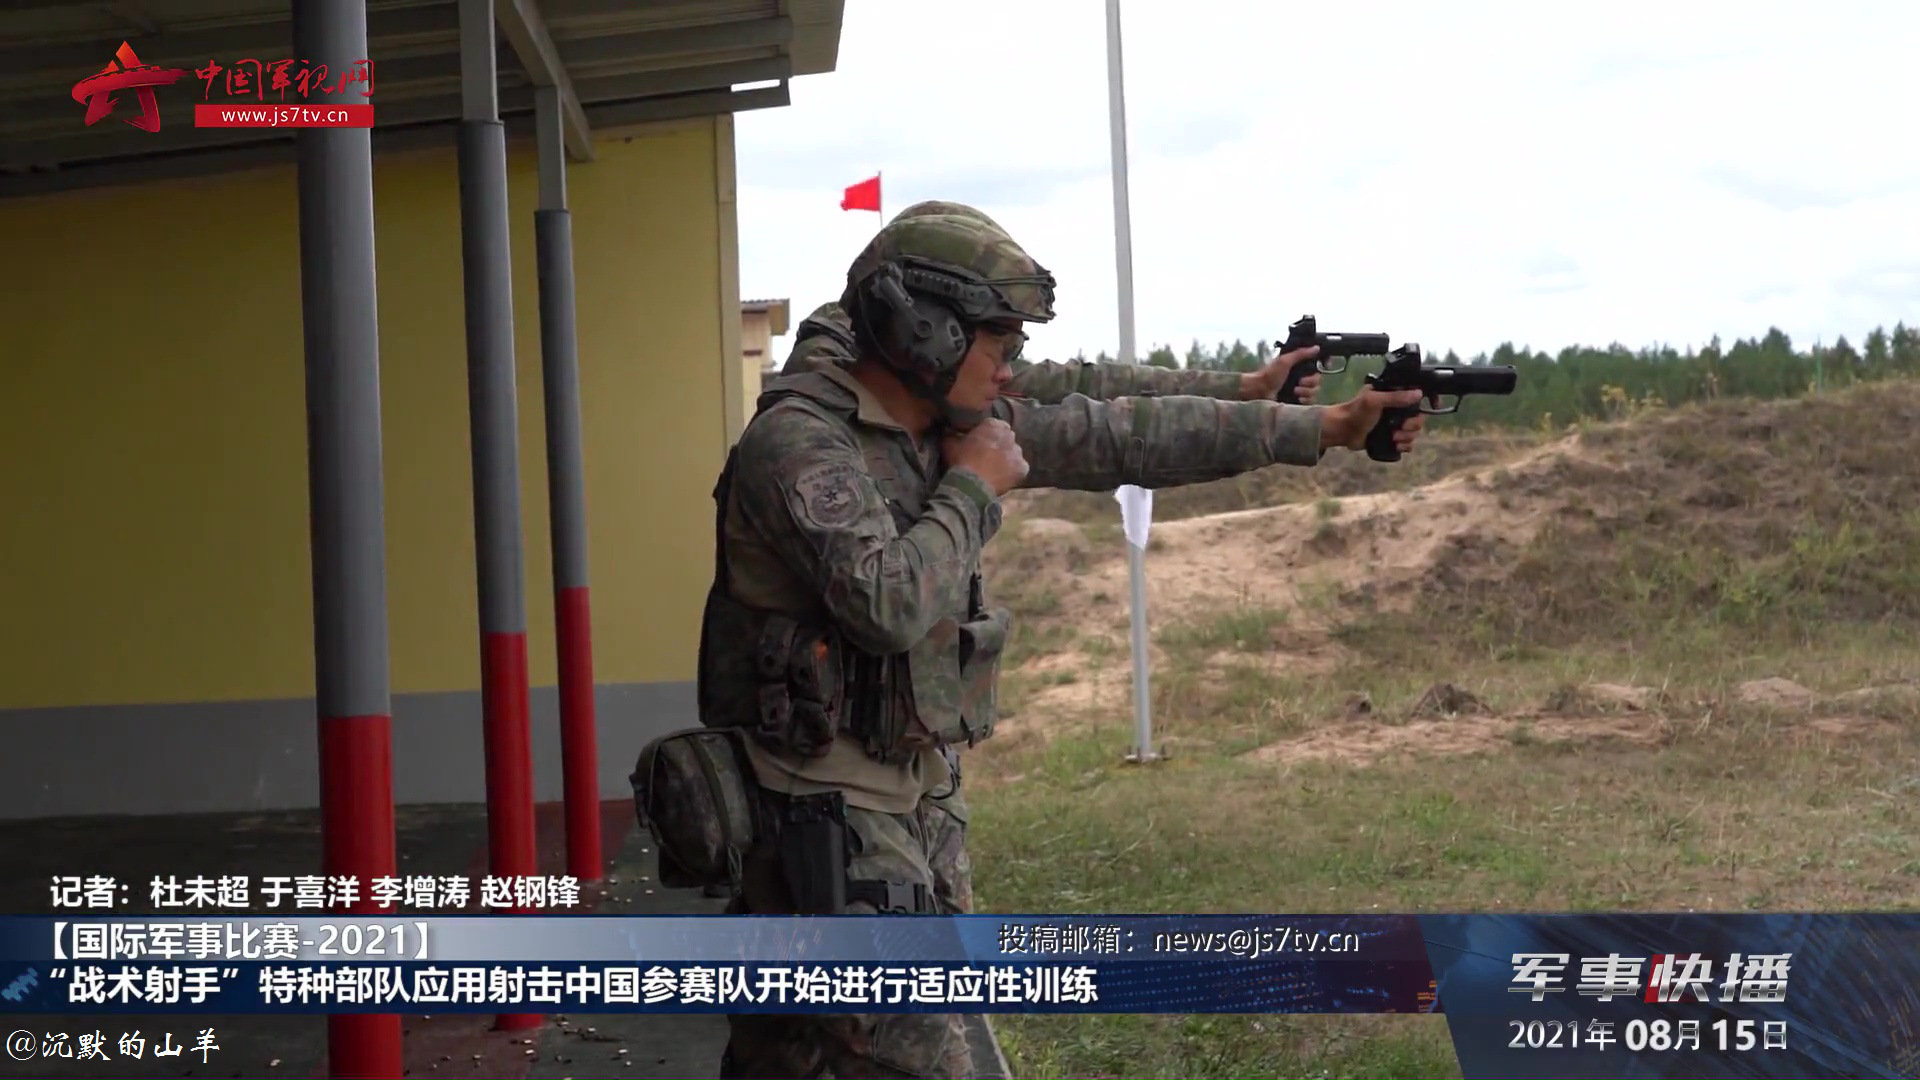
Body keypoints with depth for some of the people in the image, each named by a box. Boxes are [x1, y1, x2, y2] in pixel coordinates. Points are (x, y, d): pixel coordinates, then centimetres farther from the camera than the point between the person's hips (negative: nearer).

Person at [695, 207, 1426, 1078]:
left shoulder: (958, 419, 5)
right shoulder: (797, 439, -18)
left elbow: (1124, 436, 7)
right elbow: (890, 604, -30)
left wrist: (1322, 428, 7)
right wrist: (975, 487, -15)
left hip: (920, 788, 8)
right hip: (825, 804, -8)